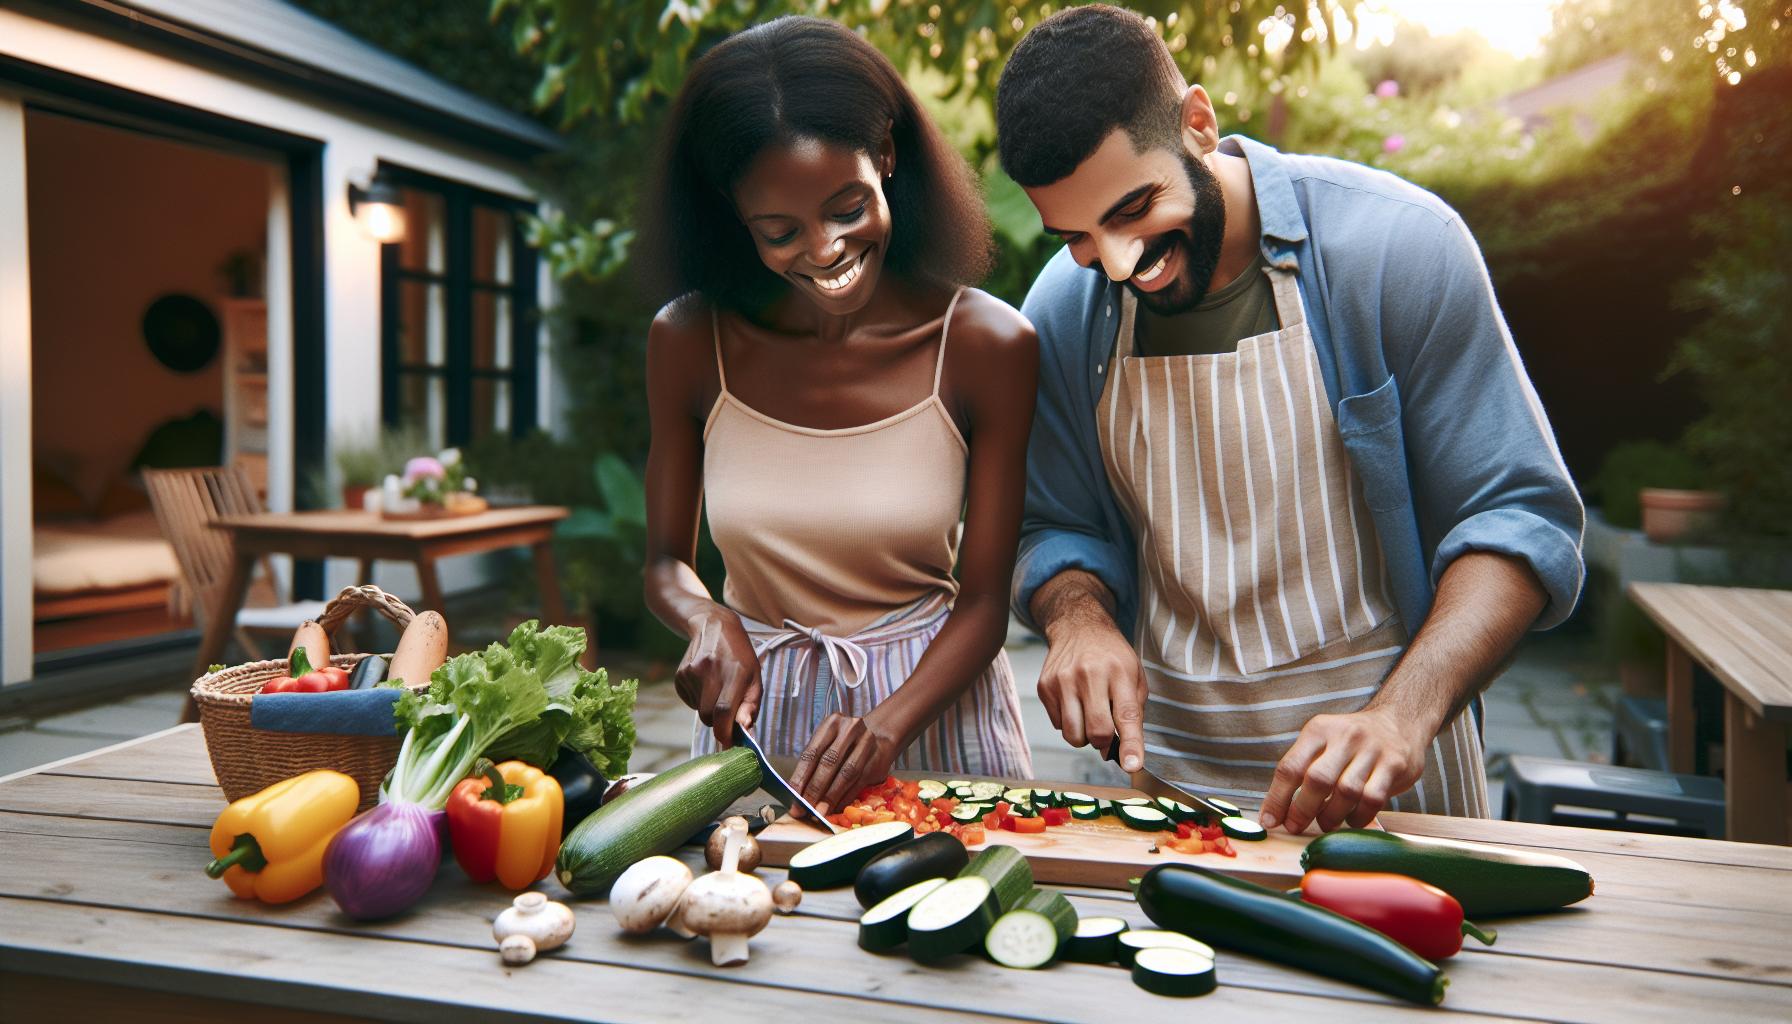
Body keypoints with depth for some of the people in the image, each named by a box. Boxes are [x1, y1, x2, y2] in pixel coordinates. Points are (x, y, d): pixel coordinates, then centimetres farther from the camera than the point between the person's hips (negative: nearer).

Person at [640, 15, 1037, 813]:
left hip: (932, 697, -1)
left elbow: (983, 600, -9)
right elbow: (667, 561, 3)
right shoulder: (690, 342, -7)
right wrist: (707, 621, -19)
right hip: (757, 710, 1)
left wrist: (889, 722, -25)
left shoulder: (988, 345, -12)